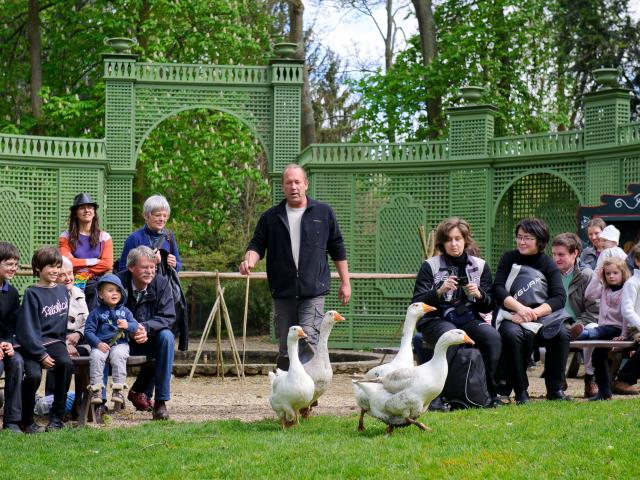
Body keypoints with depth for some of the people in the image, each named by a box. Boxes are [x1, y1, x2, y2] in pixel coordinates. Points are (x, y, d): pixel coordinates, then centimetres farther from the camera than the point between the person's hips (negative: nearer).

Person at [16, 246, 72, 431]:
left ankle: (57, 417, -16)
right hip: (33, 344, -4)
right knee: (33, 375, -30)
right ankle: (27, 420, -5)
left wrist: (67, 341, 5)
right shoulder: (32, 294, -6)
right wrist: (41, 355, -15)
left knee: (66, 363, -28)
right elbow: (28, 328, -10)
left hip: (54, 341, 4)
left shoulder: (62, 290, 10)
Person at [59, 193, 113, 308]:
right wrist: (92, 261, -6)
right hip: (74, 284, 0)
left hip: (95, 285, 1)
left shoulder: (104, 237, 10)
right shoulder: (66, 237, 8)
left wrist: (80, 268, -6)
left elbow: (107, 264, -3)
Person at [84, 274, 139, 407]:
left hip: (120, 343, 1)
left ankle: (118, 389, -31)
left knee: (118, 356, -32)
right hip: (101, 344, -1)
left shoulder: (125, 311, 16)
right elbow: (88, 331, 2)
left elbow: (135, 326, 7)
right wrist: (98, 343, -14)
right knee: (96, 356, -31)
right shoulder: (96, 312, 8)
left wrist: (128, 326, -17)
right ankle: (96, 389, -29)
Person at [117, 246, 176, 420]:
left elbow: (168, 317, -13)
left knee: (166, 336, -30)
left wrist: (146, 327, -32)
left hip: (149, 339, 1)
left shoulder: (161, 283, -8)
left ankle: (161, 401, -22)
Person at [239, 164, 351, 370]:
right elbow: (257, 244, 9)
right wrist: (250, 260, -14)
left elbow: (337, 250, 12)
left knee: (308, 340, -17)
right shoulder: (270, 217, 10)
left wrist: (345, 282, 11)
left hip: (313, 292, -2)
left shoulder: (323, 213, 7)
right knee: (285, 349, 7)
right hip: (283, 292, 2)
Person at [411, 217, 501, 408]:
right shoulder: (430, 266, 2)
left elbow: (488, 307, 10)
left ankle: (492, 393, -17)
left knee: (493, 336, -28)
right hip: (436, 319, -3)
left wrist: (479, 295, -12)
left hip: (468, 319, 3)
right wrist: (440, 291, -20)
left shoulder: (480, 266, 10)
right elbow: (416, 304, -4)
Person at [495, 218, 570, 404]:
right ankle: (521, 392, -27)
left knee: (561, 333, -30)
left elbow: (559, 297, -5)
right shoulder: (509, 259, 8)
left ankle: (555, 389, -18)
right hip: (511, 316, -1)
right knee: (512, 334, -35)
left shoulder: (548, 265, 7)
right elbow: (498, 289, -2)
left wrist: (533, 312, -21)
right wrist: (520, 308, -19)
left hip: (543, 315, 1)